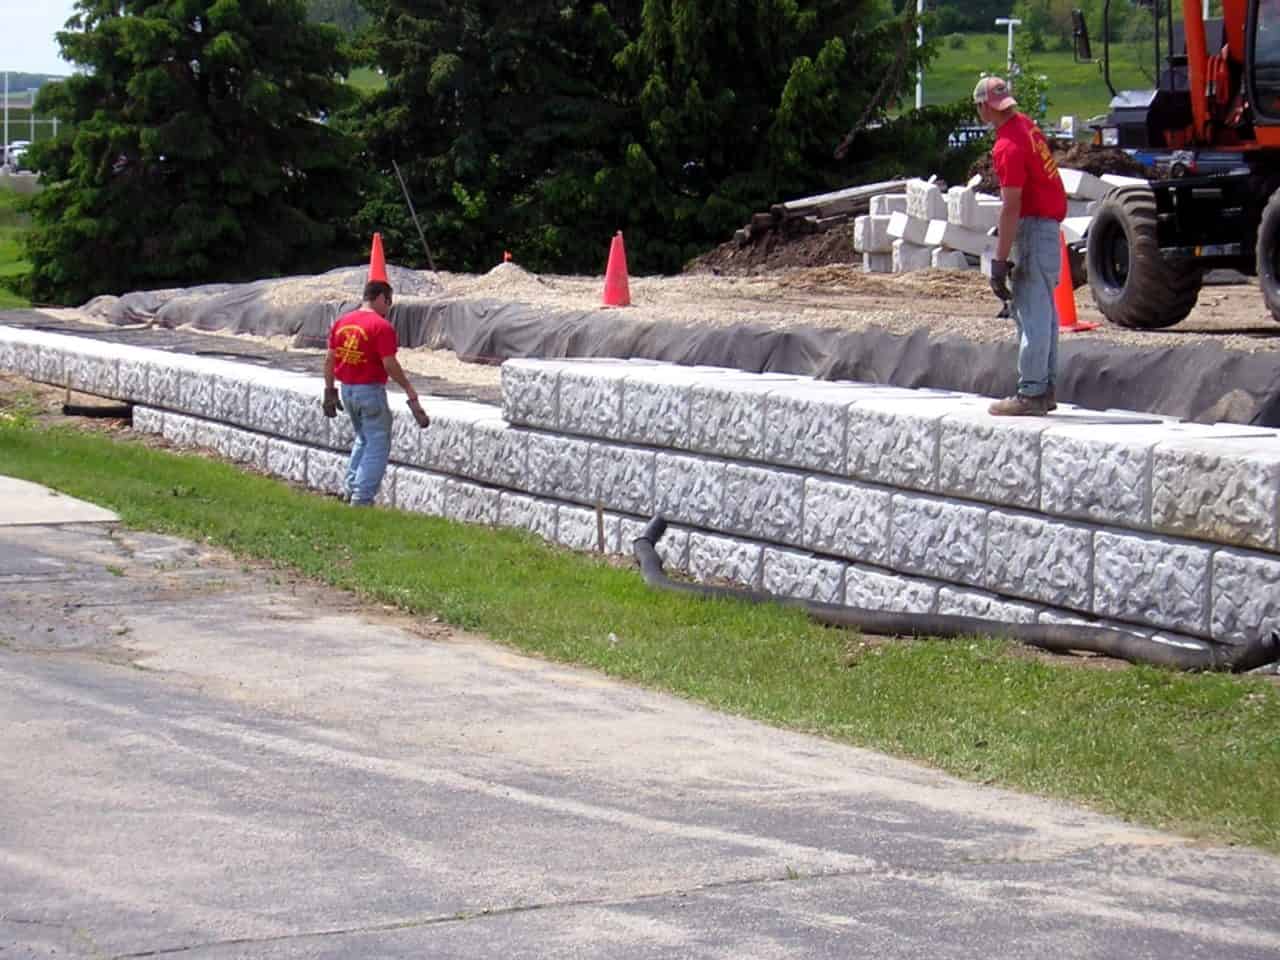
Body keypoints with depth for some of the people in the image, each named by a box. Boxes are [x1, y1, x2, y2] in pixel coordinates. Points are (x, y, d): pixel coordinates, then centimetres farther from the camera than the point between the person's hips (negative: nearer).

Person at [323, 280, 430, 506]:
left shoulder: (341, 322, 6)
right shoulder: (382, 326, -15)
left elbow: (330, 359, 9)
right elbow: (389, 364, -18)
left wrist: (329, 390, 16)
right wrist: (409, 389, -9)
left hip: (347, 389, 7)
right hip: (371, 391, -7)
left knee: (363, 439, 25)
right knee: (378, 445, 3)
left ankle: (351, 487, 22)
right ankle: (362, 497, -2)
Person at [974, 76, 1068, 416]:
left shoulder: (1008, 146, -19)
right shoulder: (1025, 124, 9)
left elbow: (1011, 208, -23)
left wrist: (1000, 261, -21)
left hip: (1034, 227, -10)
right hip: (1049, 225, 10)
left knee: (1031, 312, -9)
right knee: (1043, 310, 13)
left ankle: (1030, 394, -10)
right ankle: (1045, 388, 19)